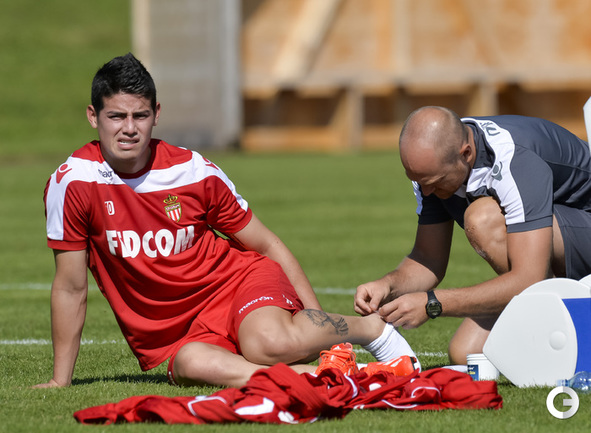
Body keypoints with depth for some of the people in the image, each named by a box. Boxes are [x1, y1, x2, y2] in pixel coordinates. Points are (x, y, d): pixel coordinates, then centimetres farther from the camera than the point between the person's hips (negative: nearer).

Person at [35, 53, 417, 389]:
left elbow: (267, 245, 5)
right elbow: (71, 288, -3)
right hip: (173, 336, -1)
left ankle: (370, 327, -6)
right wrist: (60, 381, -2)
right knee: (191, 365, -38)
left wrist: (317, 322, 0)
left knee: (269, 343, -34)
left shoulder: (194, 171, -6)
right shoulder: (73, 183, -10)